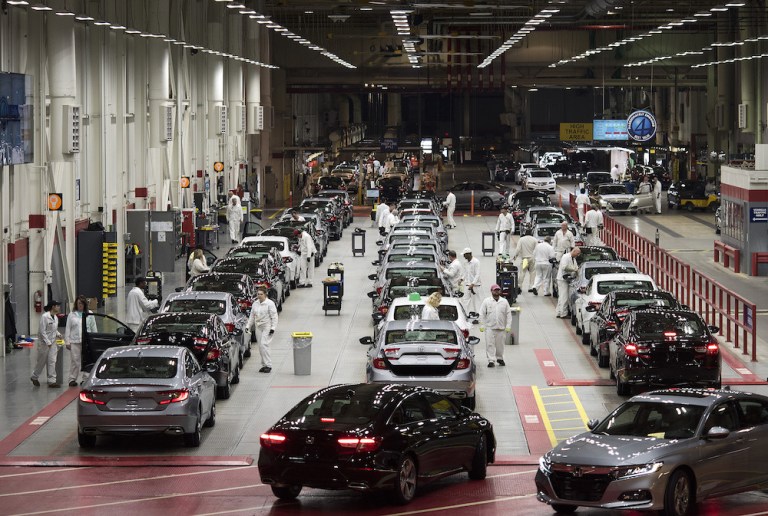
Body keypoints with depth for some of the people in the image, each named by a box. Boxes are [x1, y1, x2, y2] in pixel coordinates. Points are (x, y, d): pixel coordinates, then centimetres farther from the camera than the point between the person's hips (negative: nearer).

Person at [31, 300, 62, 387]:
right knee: (41, 362, 7)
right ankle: (34, 377, 28)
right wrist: (48, 342, -18)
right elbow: (42, 331, -18)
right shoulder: (44, 317, -16)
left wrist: (58, 334, 0)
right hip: (44, 343, -6)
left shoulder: (55, 317, 7)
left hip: (52, 342, 6)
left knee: (52, 362, 0)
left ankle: (52, 381, 1)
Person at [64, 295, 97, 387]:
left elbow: (93, 329, 10)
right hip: (75, 341, -1)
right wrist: (67, 342, 1)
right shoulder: (71, 315, 7)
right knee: (75, 360, -2)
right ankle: (72, 379, 4)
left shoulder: (89, 315, 7)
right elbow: (68, 329, 7)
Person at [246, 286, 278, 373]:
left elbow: (274, 316, -9)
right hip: (258, 327, 7)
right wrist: (248, 326, 10)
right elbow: (252, 316, 18)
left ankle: (268, 365, -13)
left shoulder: (270, 303, -8)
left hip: (267, 327, -7)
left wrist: (273, 328, -15)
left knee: (263, 345, -17)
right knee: (261, 347, 5)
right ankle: (264, 365, 12)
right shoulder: (255, 304, 11)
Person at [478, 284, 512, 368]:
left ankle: (500, 358, 27)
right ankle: (491, 360, -8)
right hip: (490, 327, -2)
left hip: (501, 328, 2)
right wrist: (482, 326, -4)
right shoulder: (486, 301, 3)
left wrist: (508, 326, 0)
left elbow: (508, 314, 8)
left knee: (500, 344, 8)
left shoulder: (504, 301, 8)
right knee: (490, 344, -8)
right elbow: (482, 314, 3)